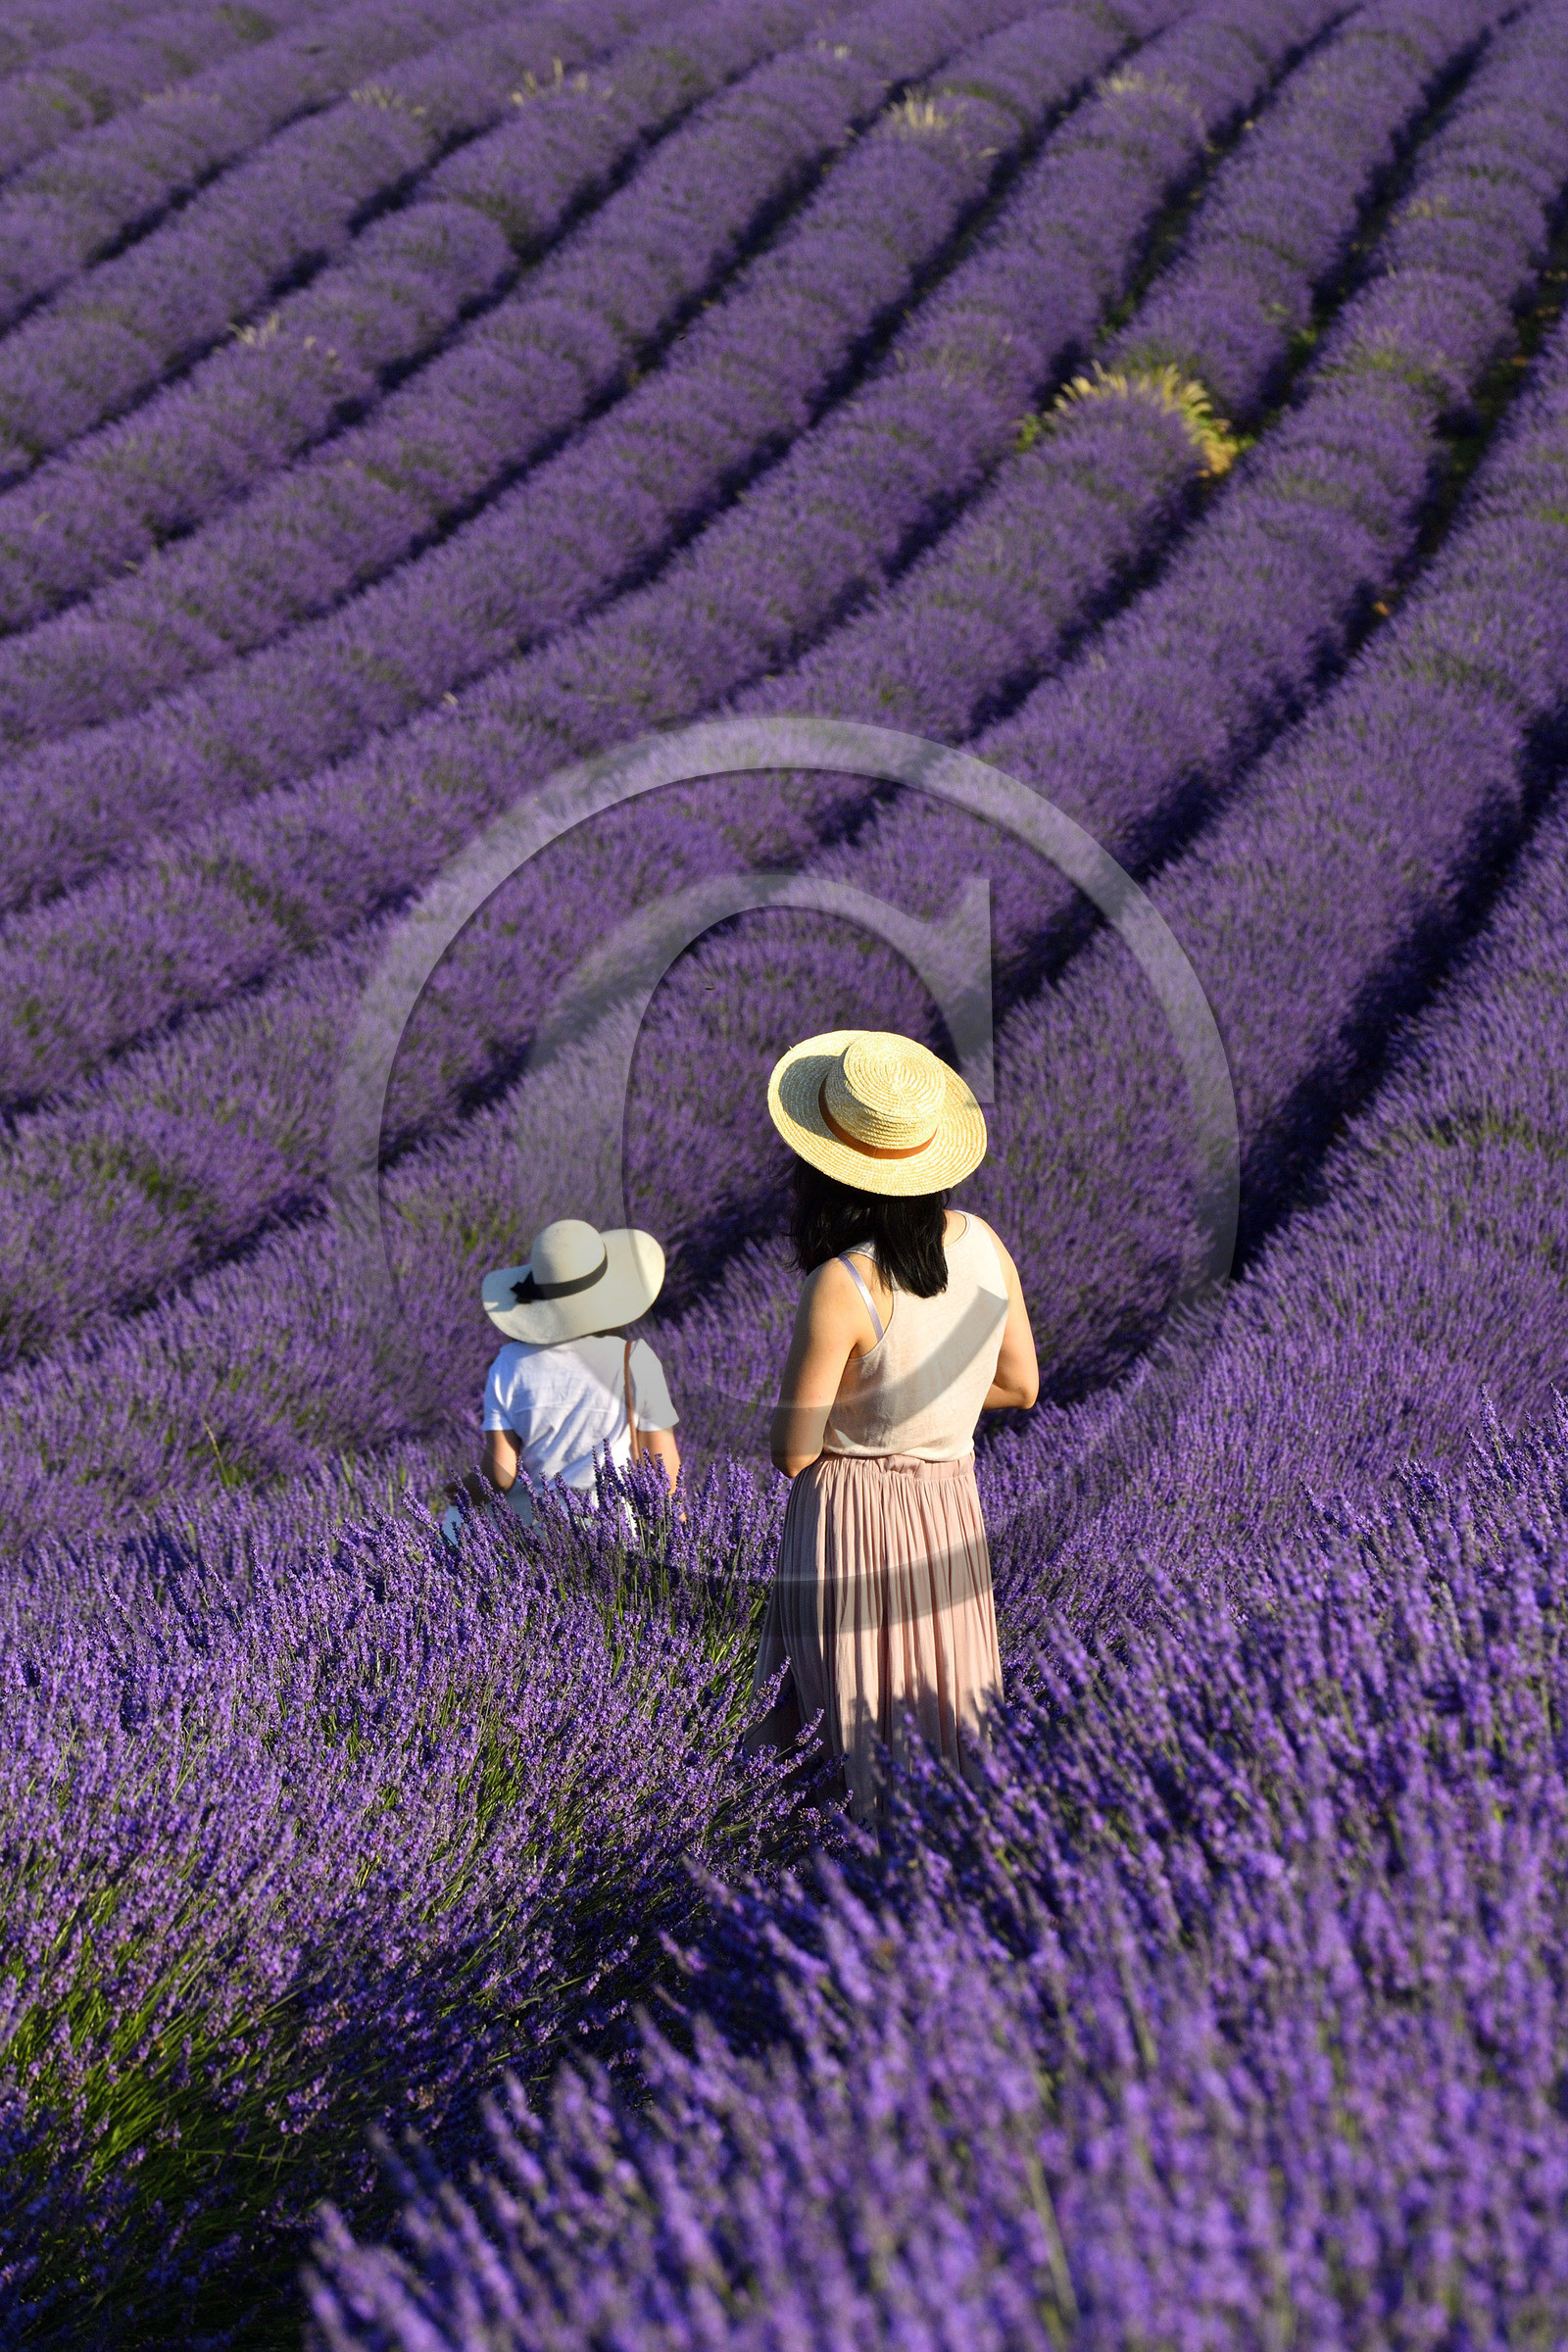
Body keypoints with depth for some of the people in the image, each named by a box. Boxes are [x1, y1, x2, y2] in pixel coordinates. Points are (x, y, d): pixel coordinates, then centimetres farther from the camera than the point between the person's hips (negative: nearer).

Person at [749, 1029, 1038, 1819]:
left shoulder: (840, 1288, -25)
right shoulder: (982, 1243, -7)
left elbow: (792, 1451, -17)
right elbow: (1019, 1385, 6)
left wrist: (792, 1382, 1)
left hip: (849, 1511, -6)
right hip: (949, 1501, 6)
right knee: (944, 1710, 19)